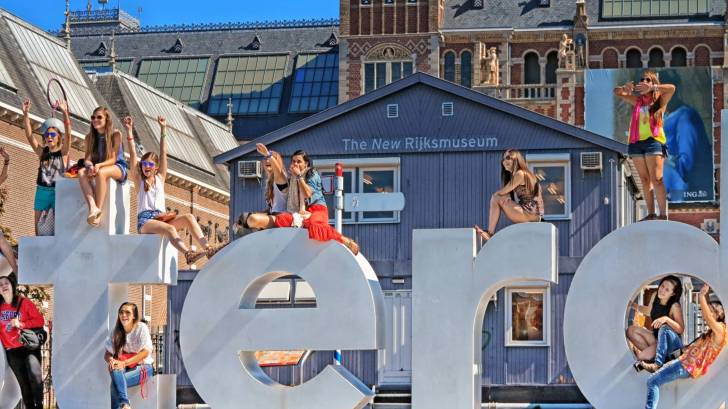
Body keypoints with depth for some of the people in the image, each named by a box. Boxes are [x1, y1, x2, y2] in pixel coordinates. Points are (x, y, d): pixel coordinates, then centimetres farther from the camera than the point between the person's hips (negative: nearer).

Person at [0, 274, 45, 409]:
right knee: (23, 383, 7)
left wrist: (21, 324, -16)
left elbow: (40, 320, -7)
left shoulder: (24, 302, -5)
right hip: (12, 351, 3)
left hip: (29, 346, -3)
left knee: (35, 375, -23)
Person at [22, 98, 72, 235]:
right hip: (42, 191, 4)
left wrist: (65, 113, -29)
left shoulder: (63, 152, -1)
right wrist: (26, 114, -16)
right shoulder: (42, 151, 8)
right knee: (39, 226, 5)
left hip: (58, 191, -4)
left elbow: (68, 134, -16)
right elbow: (29, 135, -3)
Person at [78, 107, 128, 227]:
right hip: (97, 167, 5)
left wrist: (99, 165, -30)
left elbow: (113, 159, -12)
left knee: (101, 173, -39)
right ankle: (92, 207, -44)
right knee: (81, 173, -28)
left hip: (118, 168, -4)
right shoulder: (90, 137, 7)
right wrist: (90, 166, -25)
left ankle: (99, 210, -37)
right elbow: (87, 158, -1)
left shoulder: (115, 134, -7)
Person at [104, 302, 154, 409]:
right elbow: (107, 353, 3)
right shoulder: (117, 331, 4)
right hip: (126, 368, 4)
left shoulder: (141, 328, -8)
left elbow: (146, 352, -17)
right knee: (114, 370, -32)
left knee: (115, 382, -30)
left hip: (143, 366, -4)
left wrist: (124, 363, -27)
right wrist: (110, 360, -23)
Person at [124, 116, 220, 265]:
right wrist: (129, 131, -3)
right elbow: (133, 155, 3)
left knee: (188, 218, -22)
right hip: (145, 221, -4)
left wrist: (163, 130, 11)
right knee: (169, 228, -34)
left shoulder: (160, 178, 20)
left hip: (161, 218, 4)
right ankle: (188, 254, -59)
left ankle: (209, 249, -35)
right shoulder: (139, 180, 11)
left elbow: (163, 153, 15)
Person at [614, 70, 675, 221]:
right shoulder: (637, 101, 16)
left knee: (656, 179, -11)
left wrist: (652, 88, -24)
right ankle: (651, 214, 11)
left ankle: (663, 214, -13)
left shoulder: (659, 100, 5)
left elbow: (671, 88, -13)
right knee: (645, 179, 7)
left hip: (653, 141, -5)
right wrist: (626, 88, -9)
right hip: (636, 142, 5)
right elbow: (617, 92, 14)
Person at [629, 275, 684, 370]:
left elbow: (681, 329, -24)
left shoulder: (675, 306, -21)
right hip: (656, 337, 7)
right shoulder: (655, 297, -2)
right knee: (631, 330, -9)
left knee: (664, 329, -38)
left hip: (671, 341, -7)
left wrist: (666, 319, -38)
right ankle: (651, 351, -14)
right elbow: (649, 311, 19)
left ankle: (659, 363, -33)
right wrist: (633, 305, 7)